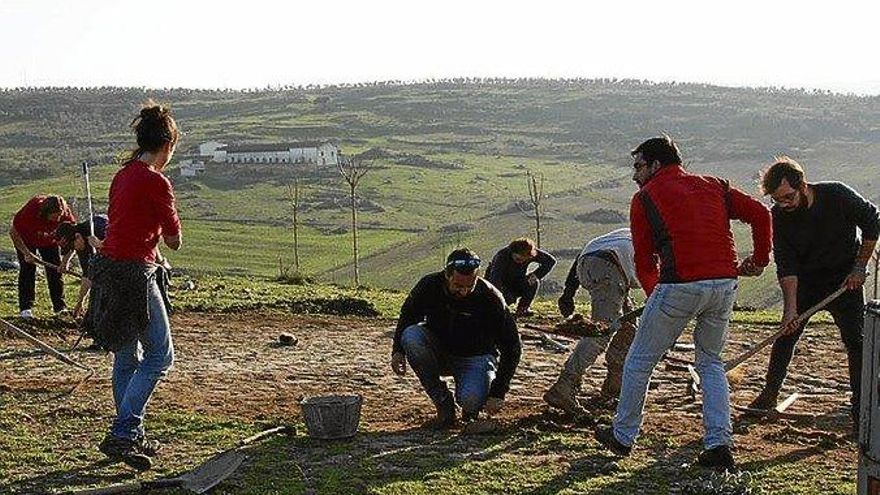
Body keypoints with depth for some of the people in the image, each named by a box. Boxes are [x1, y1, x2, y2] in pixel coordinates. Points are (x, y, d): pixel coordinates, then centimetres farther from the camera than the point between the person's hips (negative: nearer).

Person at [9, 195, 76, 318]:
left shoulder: (66, 213, -31)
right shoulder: (30, 210, -40)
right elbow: (13, 232, -28)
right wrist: (26, 253, -32)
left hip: (50, 240, 3)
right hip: (26, 240, -3)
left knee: (55, 270, -4)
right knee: (27, 269, -10)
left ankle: (60, 307, 2)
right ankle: (26, 308, -5)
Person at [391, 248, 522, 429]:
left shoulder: (491, 298, -23)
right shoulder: (429, 286, -17)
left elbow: (512, 347, -16)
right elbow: (407, 317, 4)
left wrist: (498, 393, -20)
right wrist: (398, 350, -12)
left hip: (476, 357, -3)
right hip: (439, 354, 3)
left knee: (471, 401, -34)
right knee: (411, 336, -29)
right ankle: (444, 404, -14)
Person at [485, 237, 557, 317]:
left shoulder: (531, 253, -17)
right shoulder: (502, 256, -31)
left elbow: (551, 260, -13)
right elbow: (494, 279, -40)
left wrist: (536, 274, -26)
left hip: (516, 285, 4)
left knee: (534, 282, -24)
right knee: (509, 298, -35)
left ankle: (523, 308, -8)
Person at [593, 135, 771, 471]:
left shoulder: (645, 198, 7)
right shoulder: (713, 186, 18)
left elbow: (644, 261, 9)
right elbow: (760, 214, 10)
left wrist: (653, 293, 25)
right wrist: (760, 260, 19)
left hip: (680, 287, -5)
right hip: (725, 285, 5)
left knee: (640, 360, 13)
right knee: (710, 362, 21)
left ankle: (622, 436, 23)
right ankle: (719, 445, 9)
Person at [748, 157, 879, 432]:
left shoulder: (837, 195, -23)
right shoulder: (779, 217, -17)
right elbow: (786, 267, -18)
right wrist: (791, 308, -27)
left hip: (845, 280, -2)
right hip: (804, 282, 2)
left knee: (856, 342, -7)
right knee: (786, 335, 3)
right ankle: (770, 394, 20)